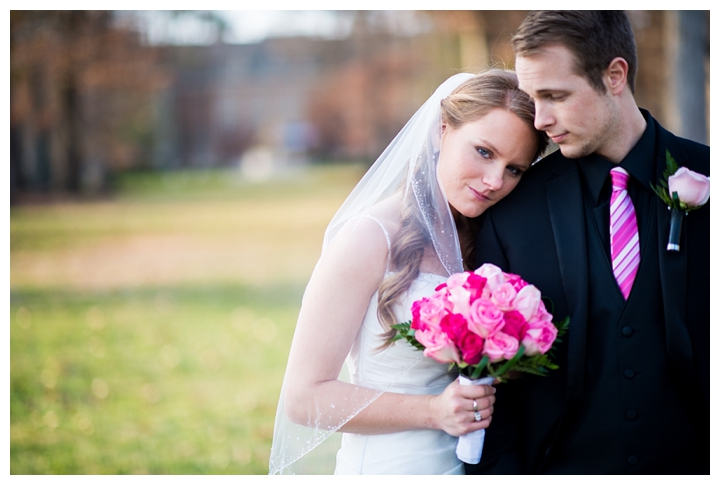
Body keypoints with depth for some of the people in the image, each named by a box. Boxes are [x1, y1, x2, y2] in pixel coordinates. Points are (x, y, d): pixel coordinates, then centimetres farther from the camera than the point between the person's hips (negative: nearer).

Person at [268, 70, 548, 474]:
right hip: (389, 470, -6)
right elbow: (304, 396, -20)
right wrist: (433, 412, -26)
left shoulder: (480, 240, 1)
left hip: (468, 465, 7)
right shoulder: (372, 238, -19)